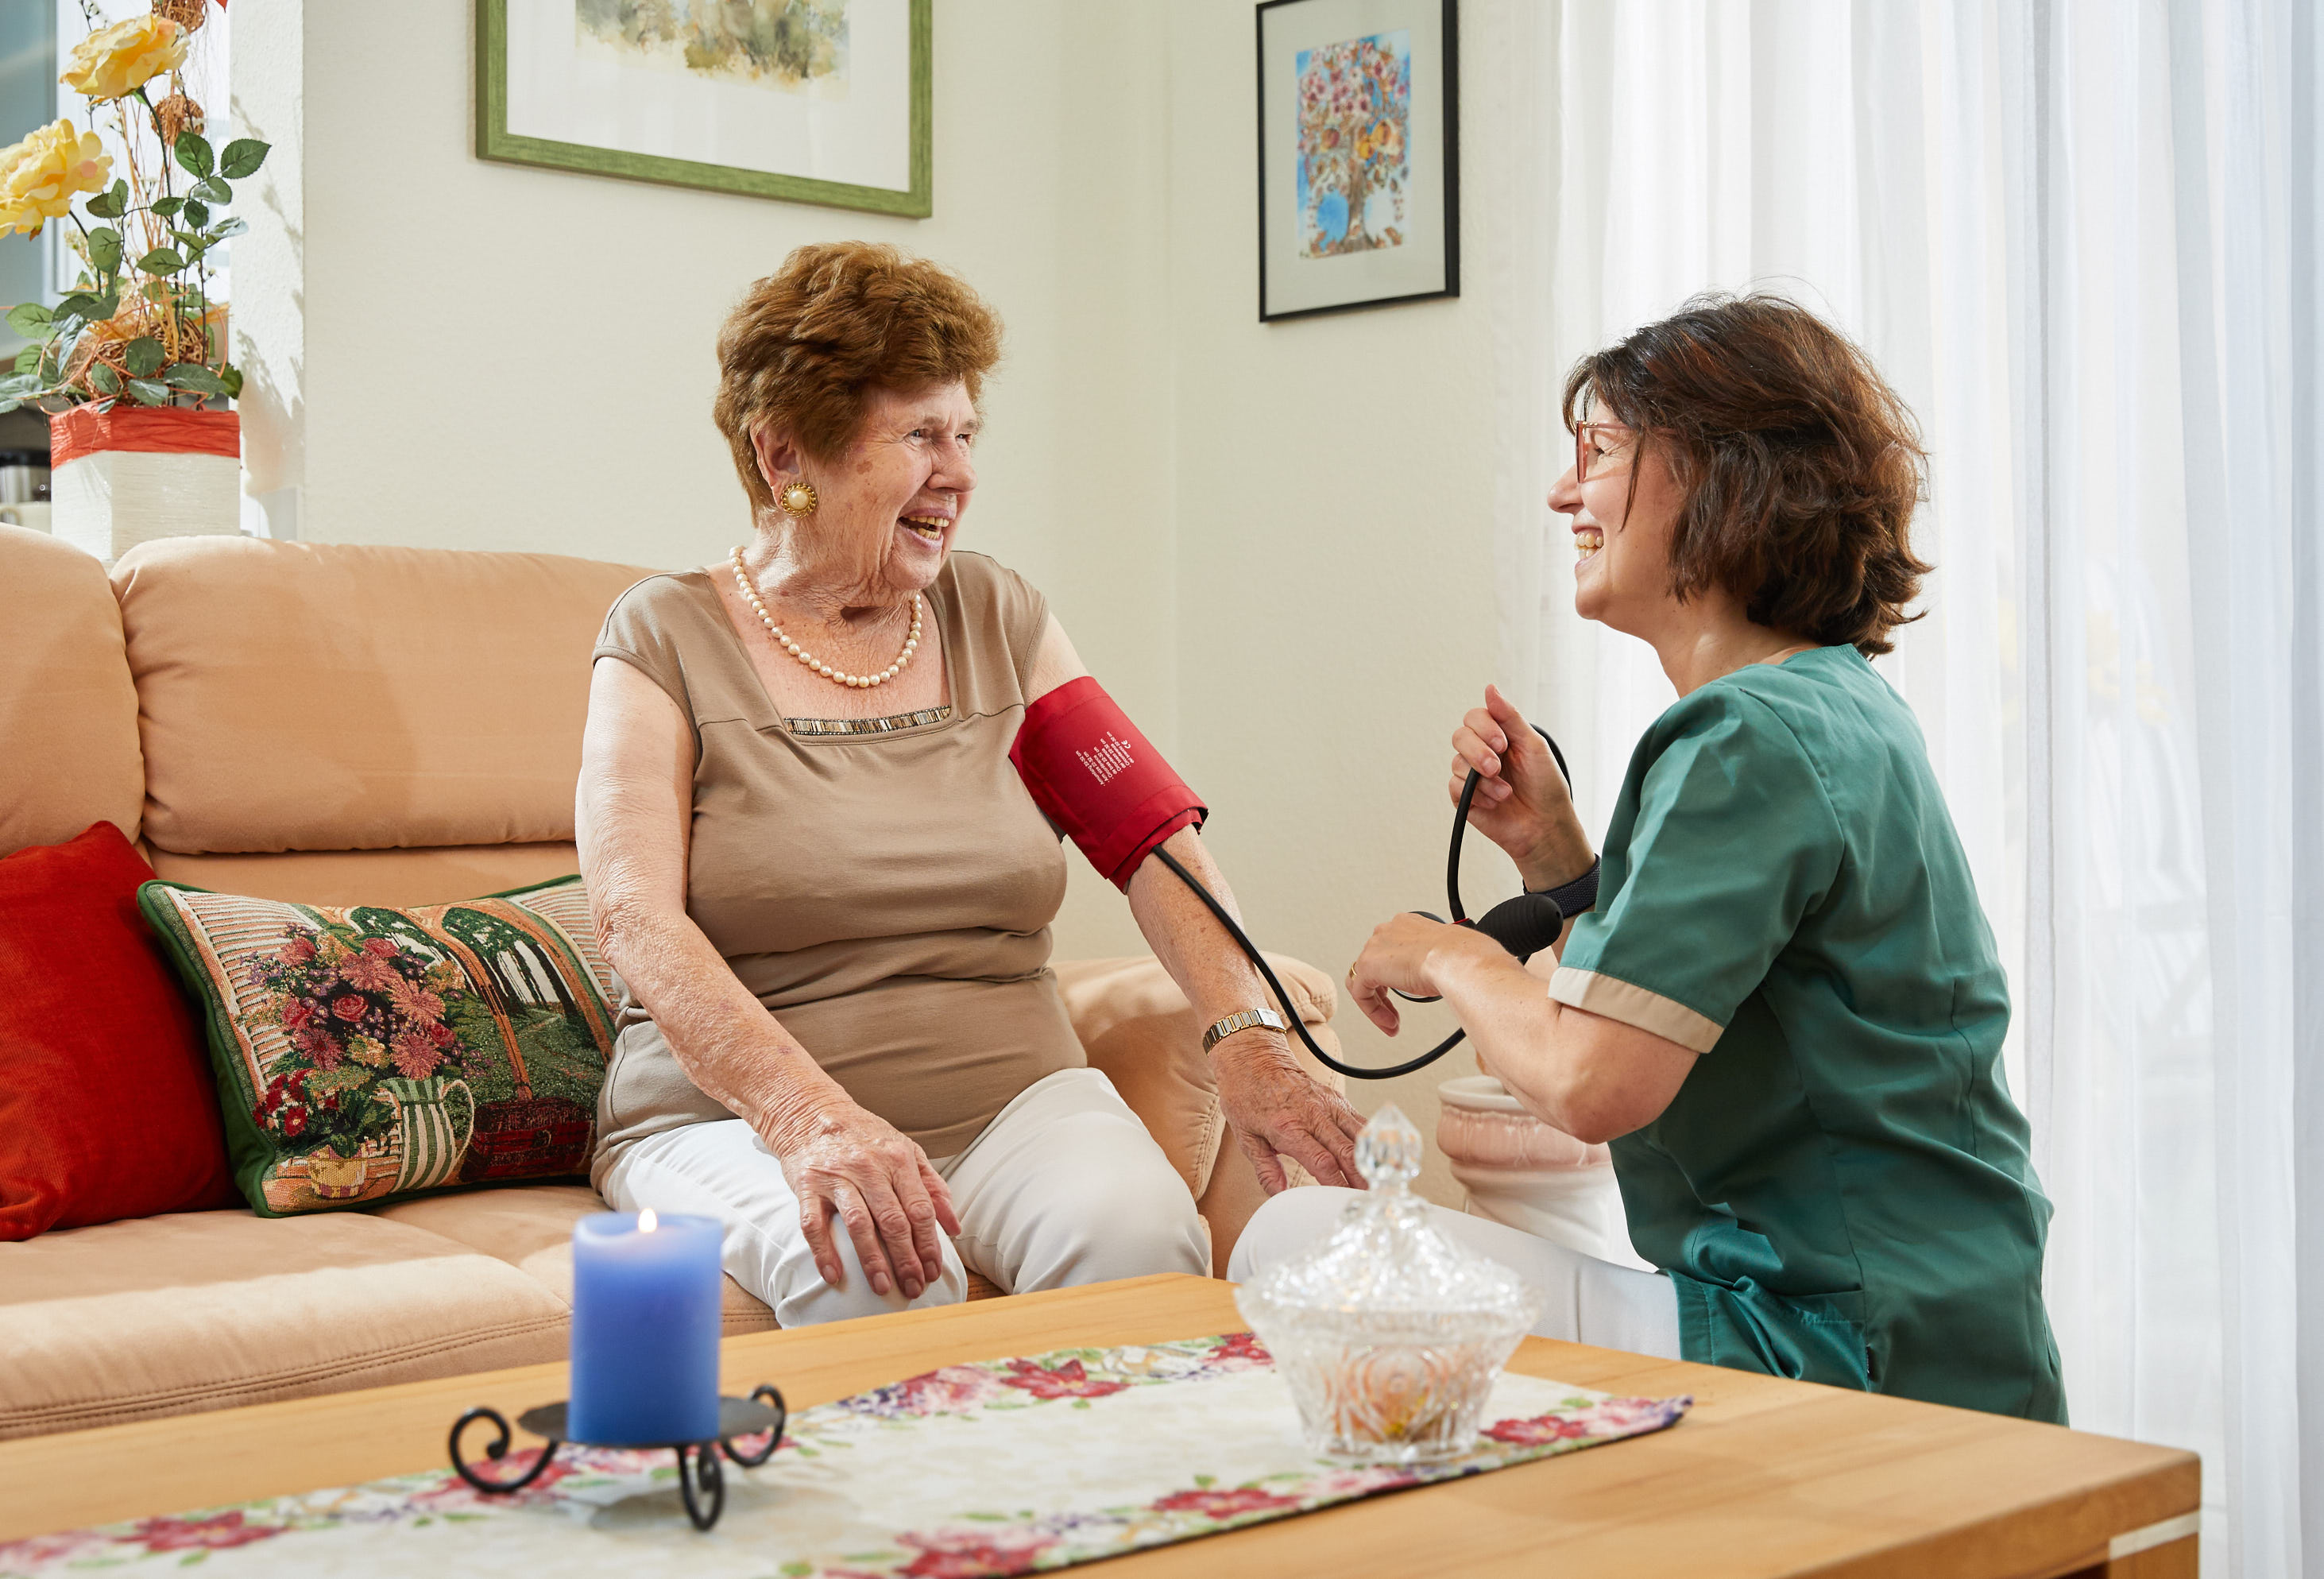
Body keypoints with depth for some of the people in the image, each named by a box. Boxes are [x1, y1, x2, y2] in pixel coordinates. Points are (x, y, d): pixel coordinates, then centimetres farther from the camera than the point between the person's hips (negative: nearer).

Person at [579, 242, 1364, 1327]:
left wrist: (1249, 1044, -13)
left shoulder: (995, 617, 13)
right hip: (735, 1115, -3)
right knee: (876, 1277, -35)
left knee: (1138, 1237, -27)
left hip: (1010, 1095, 4)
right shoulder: (667, 639, 0)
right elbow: (634, 917, -13)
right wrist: (812, 1120, -29)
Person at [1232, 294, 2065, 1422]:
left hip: (1844, 1361, -10)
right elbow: (1654, 1006, 19)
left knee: (1295, 1247, -9)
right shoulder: (1836, 704, 14)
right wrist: (1549, 847, 5)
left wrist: (1450, 955, -6)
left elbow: (1589, 1083, -25)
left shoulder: (1756, 741, -19)